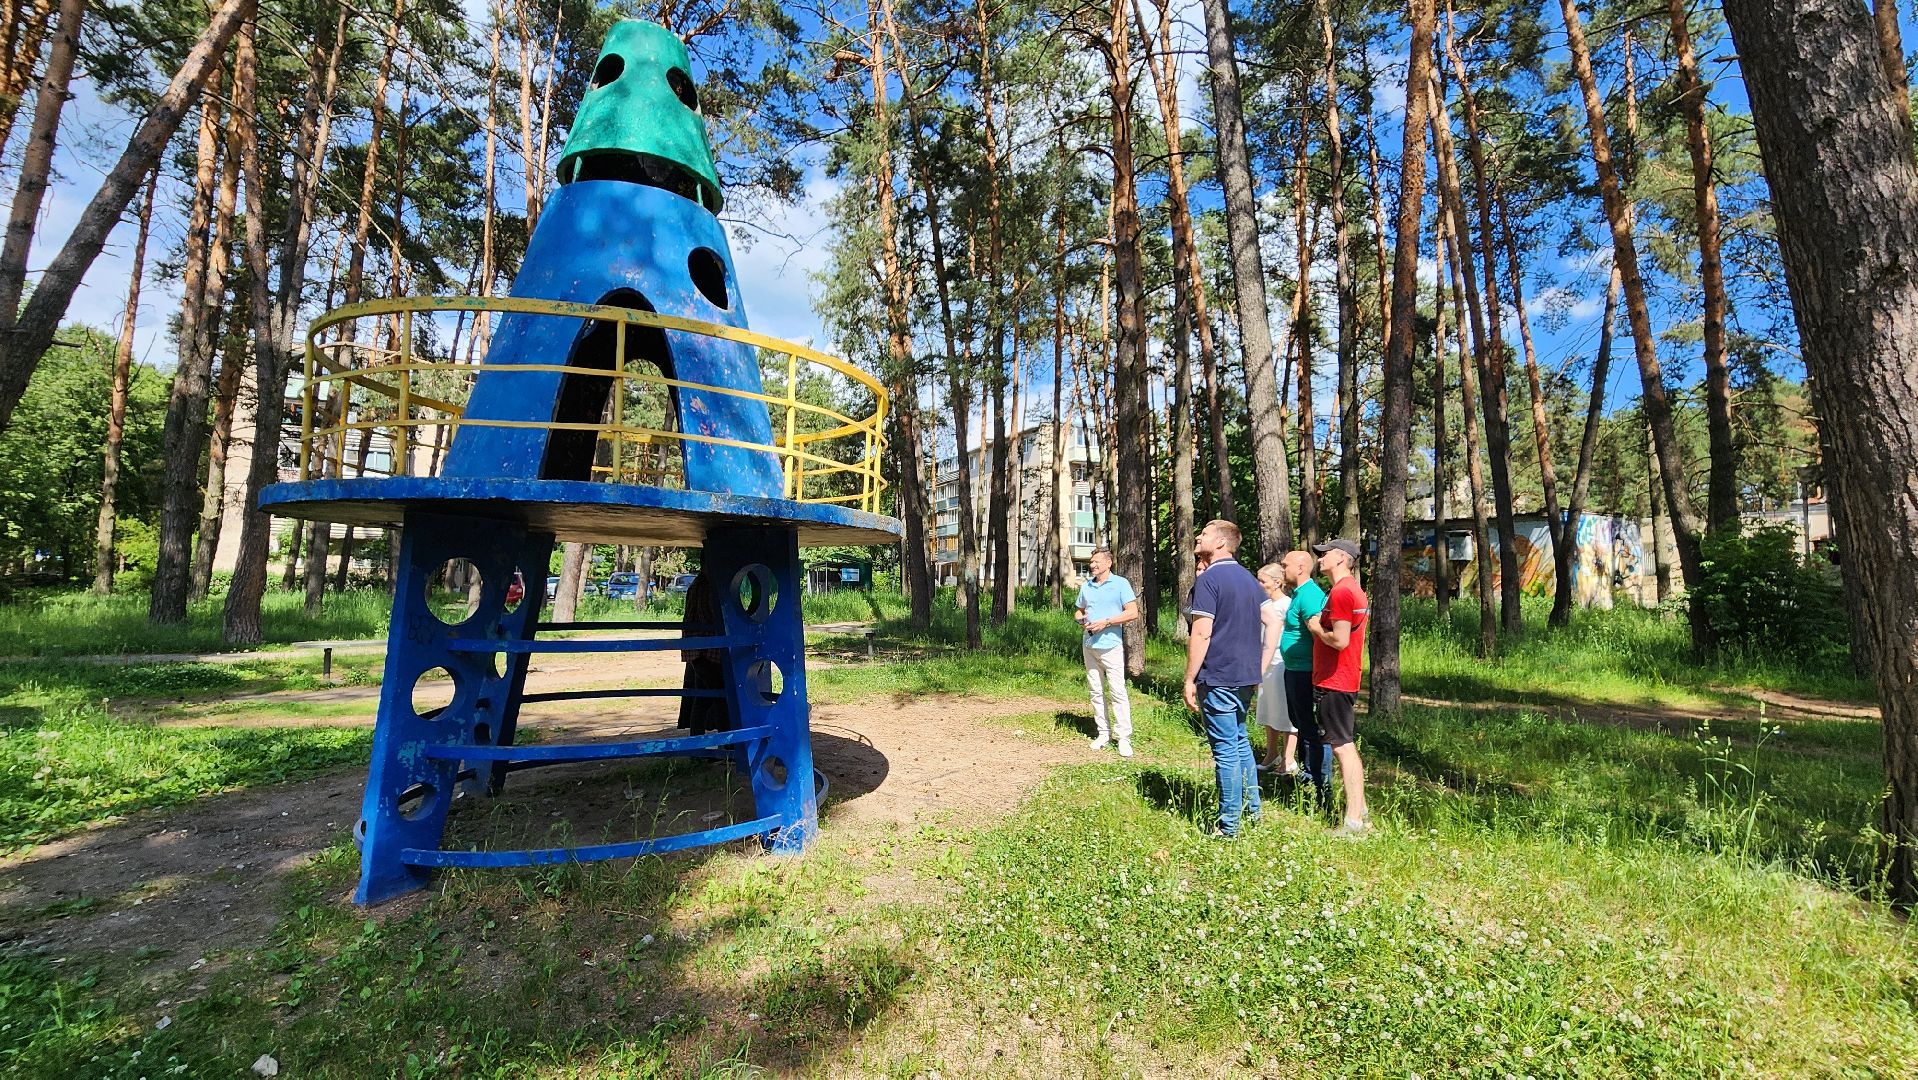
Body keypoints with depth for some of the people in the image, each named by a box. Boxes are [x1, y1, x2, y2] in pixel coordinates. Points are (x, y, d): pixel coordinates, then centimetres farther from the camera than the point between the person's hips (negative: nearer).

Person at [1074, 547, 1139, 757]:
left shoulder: (1120, 584, -3)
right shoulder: (1086, 586, 14)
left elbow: (1133, 612, -10)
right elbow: (1078, 611, 24)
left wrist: (1106, 622, -16)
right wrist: (1080, 619, 0)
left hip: (1111, 646, -6)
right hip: (1089, 645, 6)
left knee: (1117, 691, -7)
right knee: (1096, 691, 9)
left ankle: (1124, 737, -2)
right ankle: (1103, 733, 18)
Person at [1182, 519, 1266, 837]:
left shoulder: (1209, 579, -14)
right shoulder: (1250, 579, 12)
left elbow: (1201, 634, -19)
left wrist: (1190, 680, -14)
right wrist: (1257, 669, 20)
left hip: (1218, 677, -8)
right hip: (1247, 676, 8)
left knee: (1226, 749, -1)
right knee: (1240, 741, 21)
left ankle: (1229, 827, 8)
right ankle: (1252, 810, 31)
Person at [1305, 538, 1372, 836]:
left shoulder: (1340, 592, -18)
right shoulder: (1354, 590, 16)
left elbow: (1340, 640, -25)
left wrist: (1316, 628, -9)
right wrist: (1320, 628, 10)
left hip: (1333, 683, -10)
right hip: (1345, 680, 10)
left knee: (1343, 747, -7)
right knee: (1346, 747, 16)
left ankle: (1354, 823, -2)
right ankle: (1360, 812, 25)